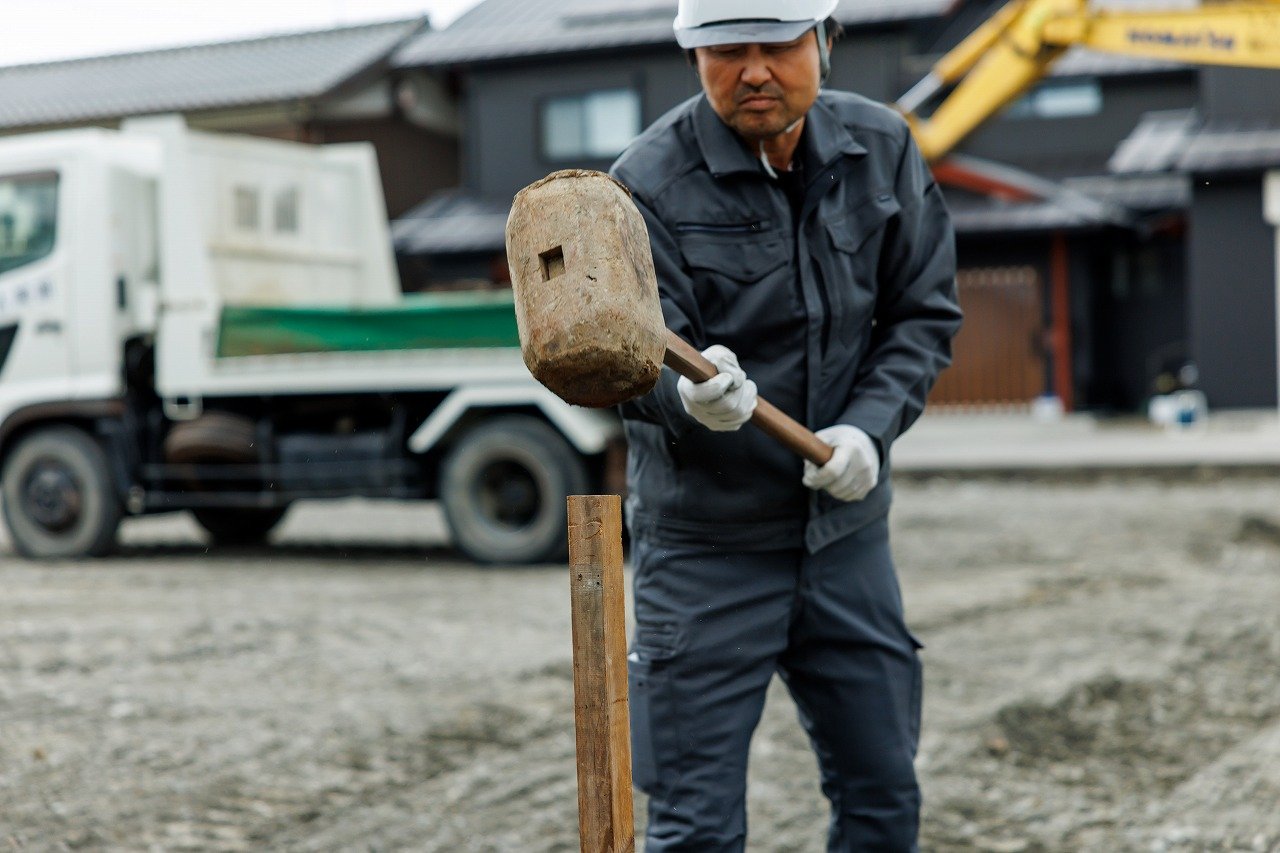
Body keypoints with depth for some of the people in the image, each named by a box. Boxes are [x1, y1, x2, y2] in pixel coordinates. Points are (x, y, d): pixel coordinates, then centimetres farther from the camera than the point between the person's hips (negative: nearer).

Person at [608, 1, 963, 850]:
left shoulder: (883, 149, 1)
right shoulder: (651, 184, -13)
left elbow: (924, 314, 5)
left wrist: (869, 427, -11)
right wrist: (691, 398, -41)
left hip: (846, 525, 4)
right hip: (706, 540, -4)